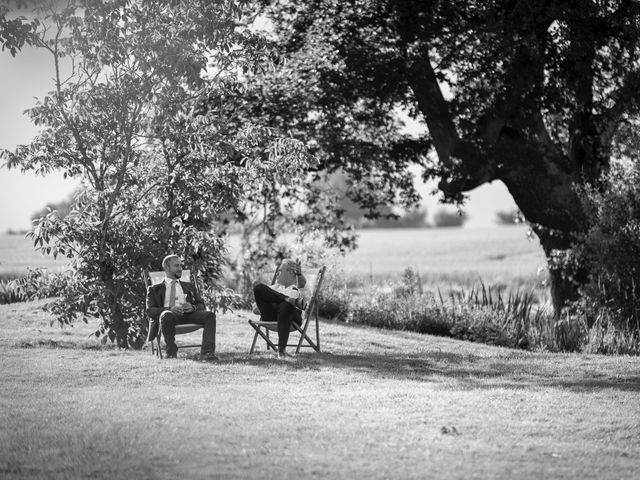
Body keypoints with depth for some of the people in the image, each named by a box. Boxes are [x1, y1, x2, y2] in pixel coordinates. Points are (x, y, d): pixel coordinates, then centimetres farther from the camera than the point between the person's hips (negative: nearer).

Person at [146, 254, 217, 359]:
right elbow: (150, 310, 6)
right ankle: (171, 353, -29)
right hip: (169, 315, -3)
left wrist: (193, 307, -5)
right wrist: (169, 309, -14)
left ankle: (207, 351, -37)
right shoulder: (155, 290, 21)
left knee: (210, 315, -27)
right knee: (167, 315, -40)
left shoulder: (189, 287, 32)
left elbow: (201, 305, 22)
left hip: (188, 315, 3)